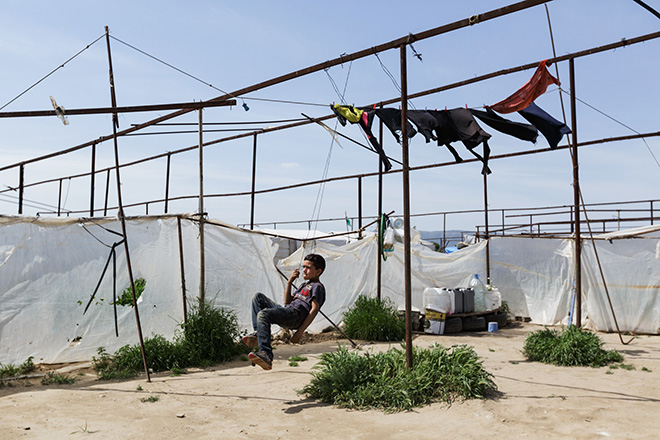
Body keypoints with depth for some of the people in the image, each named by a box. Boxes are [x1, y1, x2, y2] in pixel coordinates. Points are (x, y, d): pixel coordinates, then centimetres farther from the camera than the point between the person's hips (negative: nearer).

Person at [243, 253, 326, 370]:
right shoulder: (305, 285, 34)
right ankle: (258, 334, -11)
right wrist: (290, 282, 20)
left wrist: (300, 331, -16)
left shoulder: (317, 287, 5)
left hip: (296, 314, -9)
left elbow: (314, 309, -8)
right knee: (258, 297, 2)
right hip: (286, 310, 9)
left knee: (263, 314, -30)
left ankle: (266, 355, -40)